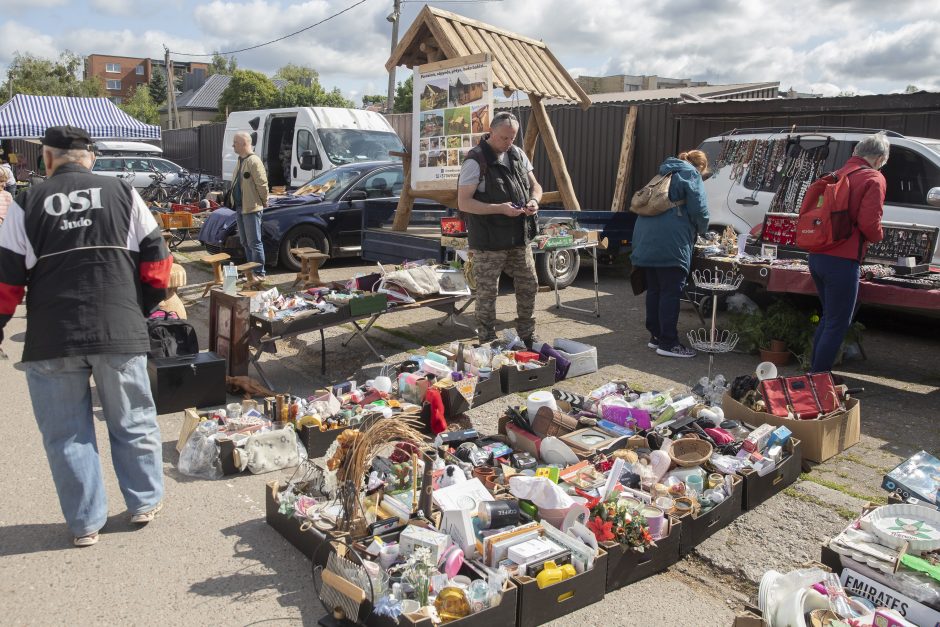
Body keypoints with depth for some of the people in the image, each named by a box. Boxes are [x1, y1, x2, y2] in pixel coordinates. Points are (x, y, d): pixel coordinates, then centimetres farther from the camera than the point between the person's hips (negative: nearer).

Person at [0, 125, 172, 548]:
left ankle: (85, 523, 19)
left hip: (51, 340, 0)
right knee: (132, 422, 15)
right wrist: (145, 307, 15)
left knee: (66, 434, 12)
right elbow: (156, 259, 2)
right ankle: (145, 503, 27)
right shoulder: (124, 194, 2)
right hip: (120, 332, 1)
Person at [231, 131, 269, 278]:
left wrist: (264, 202, -9)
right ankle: (251, 270, 24)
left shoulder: (253, 161, -16)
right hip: (240, 208, 10)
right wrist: (235, 202, 17)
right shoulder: (241, 160, 15)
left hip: (252, 208, -10)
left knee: (254, 242, -5)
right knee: (245, 242, 15)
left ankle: (259, 273, 2)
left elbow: (262, 184, -18)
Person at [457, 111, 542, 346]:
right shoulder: (476, 161, -13)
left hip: (520, 238, 7)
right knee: (487, 293, 2)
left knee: (529, 286, 14)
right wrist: (500, 208, -24)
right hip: (489, 241, -7)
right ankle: (487, 343, 17)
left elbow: (535, 185, 17)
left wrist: (534, 200, -7)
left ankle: (527, 337, 32)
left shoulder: (518, 154, 8)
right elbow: (463, 203, -16)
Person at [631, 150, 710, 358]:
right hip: (670, 242, -8)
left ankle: (656, 336, 21)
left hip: (646, 239, 8)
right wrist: (701, 230, 15)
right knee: (671, 292, -5)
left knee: (654, 290, 13)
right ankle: (668, 343, -3)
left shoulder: (665, 174, 27)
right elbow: (699, 210, -6)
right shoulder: (691, 175, 3)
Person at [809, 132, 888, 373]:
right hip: (842, 260, -8)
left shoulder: (836, 176, 14)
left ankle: (814, 374, 27)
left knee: (828, 317, 22)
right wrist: (879, 235, 4)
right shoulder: (874, 179, -7)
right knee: (838, 323, 1)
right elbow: (869, 224, -16)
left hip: (817, 256, 8)